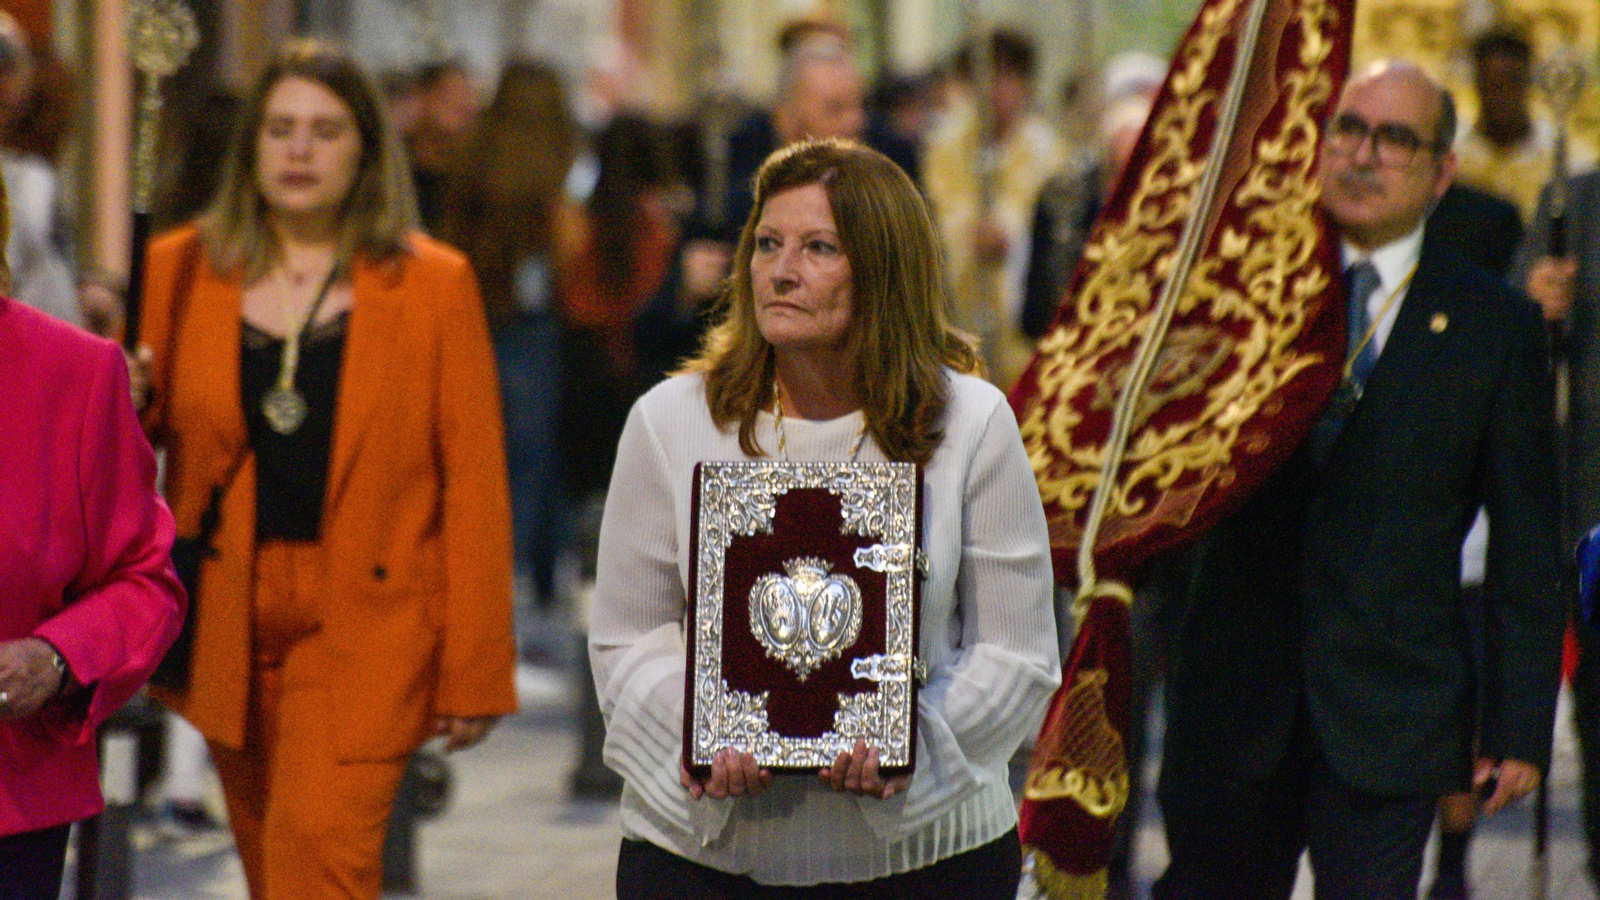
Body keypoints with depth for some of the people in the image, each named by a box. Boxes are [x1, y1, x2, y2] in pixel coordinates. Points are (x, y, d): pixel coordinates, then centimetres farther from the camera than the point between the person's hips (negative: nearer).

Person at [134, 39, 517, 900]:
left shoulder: (434, 283, 1)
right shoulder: (181, 269, 8)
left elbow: (475, 483, -2)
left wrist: (475, 669, -6)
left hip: (366, 622, -4)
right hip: (229, 621, 4)